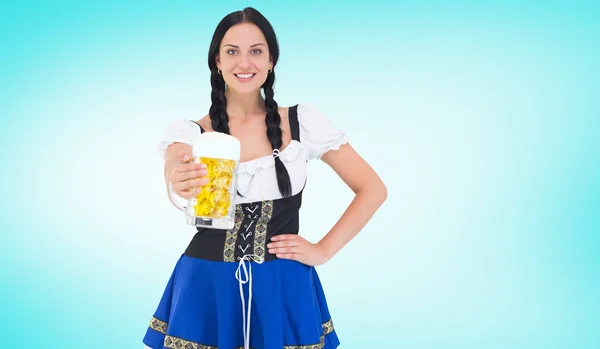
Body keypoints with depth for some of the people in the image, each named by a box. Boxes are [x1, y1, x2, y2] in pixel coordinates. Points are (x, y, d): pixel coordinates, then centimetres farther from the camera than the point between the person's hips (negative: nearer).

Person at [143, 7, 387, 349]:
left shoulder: (303, 121, -2)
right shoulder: (189, 131, -3)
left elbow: (373, 189, 1)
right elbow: (176, 171, -27)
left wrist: (324, 250, -6)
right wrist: (181, 180, -50)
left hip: (283, 292, 0)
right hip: (207, 290, 0)